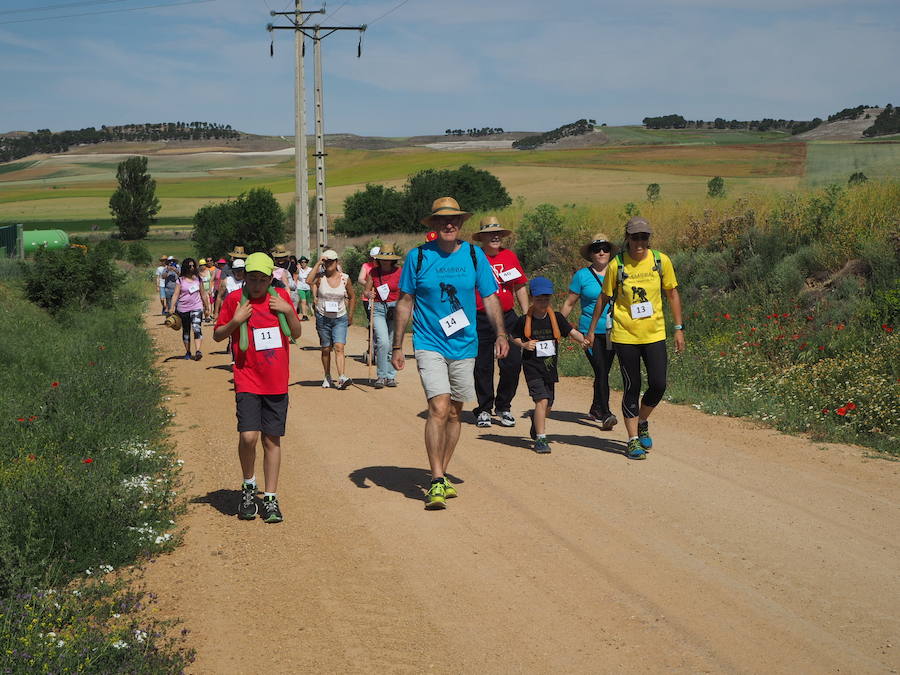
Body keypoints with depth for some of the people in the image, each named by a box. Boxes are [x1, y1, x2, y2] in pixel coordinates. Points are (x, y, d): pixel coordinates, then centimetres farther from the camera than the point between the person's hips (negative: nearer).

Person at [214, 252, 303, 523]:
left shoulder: (280, 296, 7)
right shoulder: (234, 299, -1)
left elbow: (297, 333, 12)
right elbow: (217, 335, 5)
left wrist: (288, 311, -6)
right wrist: (235, 321, -13)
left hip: (277, 383, 2)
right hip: (247, 381, -2)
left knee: (272, 440, 5)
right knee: (248, 436, -16)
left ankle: (270, 498, 15)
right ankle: (248, 486, 10)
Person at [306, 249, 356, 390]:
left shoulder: (345, 278, 0)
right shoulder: (320, 277, -4)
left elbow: (352, 297, 13)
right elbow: (308, 281, -27)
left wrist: (350, 315, 12)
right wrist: (318, 263, -22)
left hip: (340, 318, 0)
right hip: (323, 318, 1)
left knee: (339, 348, -14)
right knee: (326, 350, 9)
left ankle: (342, 378, -25)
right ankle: (327, 378, 23)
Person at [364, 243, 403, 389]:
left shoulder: (399, 272, 0)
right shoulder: (373, 272, 3)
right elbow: (366, 291, 10)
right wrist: (369, 294, -13)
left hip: (395, 309, 0)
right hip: (378, 309, 0)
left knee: (392, 344, 3)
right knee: (383, 342, -16)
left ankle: (391, 376, 15)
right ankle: (381, 376, -7)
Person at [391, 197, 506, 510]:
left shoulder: (474, 255, 3)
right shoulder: (418, 257, -2)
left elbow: (490, 297, 9)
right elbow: (405, 302, 5)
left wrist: (500, 333, -5)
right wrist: (397, 346, 2)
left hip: (465, 346, 3)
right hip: (430, 345, -3)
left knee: (454, 412, 10)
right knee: (439, 408, -17)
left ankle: (442, 475, 24)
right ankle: (437, 481, -15)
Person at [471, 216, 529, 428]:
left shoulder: (510, 256, 10)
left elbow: (520, 287, 16)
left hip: (508, 317, 3)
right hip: (481, 320, -3)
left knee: (513, 363, -2)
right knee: (482, 366, 3)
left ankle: (503, 407, 15)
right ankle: (484, 409, 17)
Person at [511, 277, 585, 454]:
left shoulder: (556, 318, 0)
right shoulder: (524, 320, -5)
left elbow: (571, 332, -5)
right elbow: (513, 336, 8)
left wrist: (584, 340, -23)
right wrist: (524, 345, -10)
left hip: (550, 367, 4)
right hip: (532, 366, -4)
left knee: (548, 405, 13)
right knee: (542, 400, -18)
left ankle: (536, 423, 46)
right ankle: (540, 439, -13)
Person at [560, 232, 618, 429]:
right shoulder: (582, 276, 0)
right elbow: (569, 304, 5)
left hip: (612, 332, 4)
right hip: (590, 331, -4)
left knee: (604, 372, 12)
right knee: (601, 372, -15)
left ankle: (596, 409, 30)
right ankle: (605, 414, -18)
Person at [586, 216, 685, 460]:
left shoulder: (661, 261, -2)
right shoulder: (617, 265, -7)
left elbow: (672, 294, 7)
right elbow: (604, 299, 4)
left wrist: (679, 328, 4)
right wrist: (591, 331, 7)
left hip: (654, 334, 2)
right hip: (625, 336, -2)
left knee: (658, 385, -3)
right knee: (632, 387, 1)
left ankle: (642, 423, 26)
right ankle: (633, 440, 11)